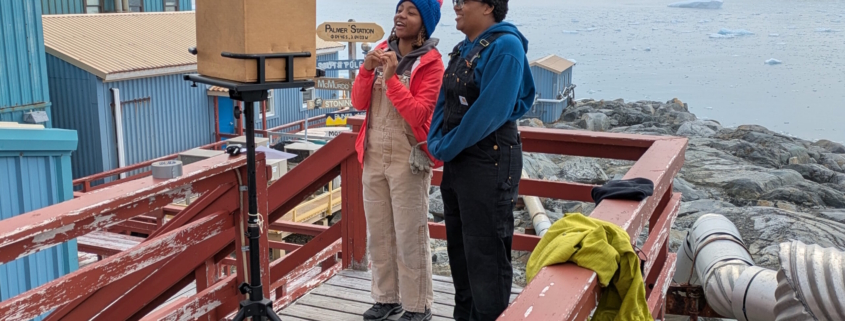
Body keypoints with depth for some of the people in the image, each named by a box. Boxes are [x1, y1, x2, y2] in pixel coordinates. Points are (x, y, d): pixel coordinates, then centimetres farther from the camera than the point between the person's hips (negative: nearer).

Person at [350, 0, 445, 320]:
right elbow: (359, 103, 4)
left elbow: (419, 114, -18)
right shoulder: (381, 51, 7)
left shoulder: (430, 62, -9)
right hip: (374, 156, 6)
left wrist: (391, 77, -22)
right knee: (378, 233, 14)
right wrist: (366, 70, -12)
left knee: (410, 236, 0)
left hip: (408, 159, -6)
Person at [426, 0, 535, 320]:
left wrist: (447, 148, -15)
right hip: (457, 160, 9)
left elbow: (489, 110, -22)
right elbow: (444, 102, 13)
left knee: (485, 252, -1)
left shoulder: (505, 46, -15)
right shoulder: (463, 49, 13)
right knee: (459, 246, 18)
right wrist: (436, 143, -3)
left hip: (489, 162, -9)